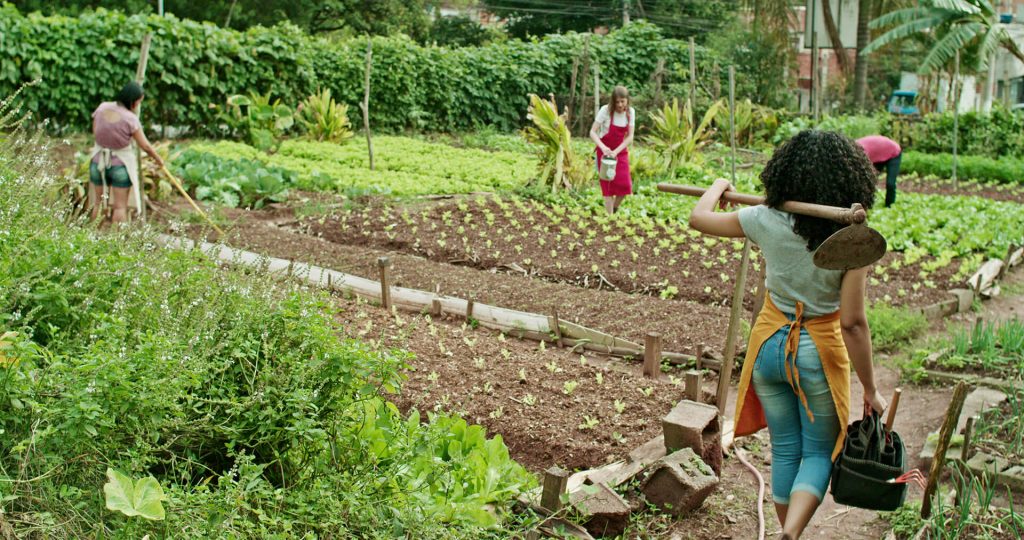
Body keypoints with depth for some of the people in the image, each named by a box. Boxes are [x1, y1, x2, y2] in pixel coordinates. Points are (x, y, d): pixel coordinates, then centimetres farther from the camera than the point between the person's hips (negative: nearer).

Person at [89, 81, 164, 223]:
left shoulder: (102, 108, -7)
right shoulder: (130, 119, -20)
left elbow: (95, 132, 5)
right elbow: (145, 145, -11)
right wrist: (158, 159, 4)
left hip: (98, 162, 5)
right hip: (121, 165, -5)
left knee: (98, 202, 15)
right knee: (120, 206, 3)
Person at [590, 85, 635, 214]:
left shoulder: (630, 112, -8)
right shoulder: (606, 110, -18)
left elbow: (630, 136, -9)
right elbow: (592, 132, -20)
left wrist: (616, 151, -22)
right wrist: (603, 147, -36)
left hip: (621, 151, 3)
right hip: (605, 150, -3)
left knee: (625, 185, -5)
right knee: (608, 184, -3)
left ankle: (615, 209, 20)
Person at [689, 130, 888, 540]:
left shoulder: (766, 221, -12)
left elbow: (698, 218, 1)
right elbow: (852, 323, -17)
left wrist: (719, 187, 22)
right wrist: (870, 389, -7)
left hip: (770, 345, 3)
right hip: (819, 352, -2)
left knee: (785, 450, 18)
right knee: (819, 452, 14)